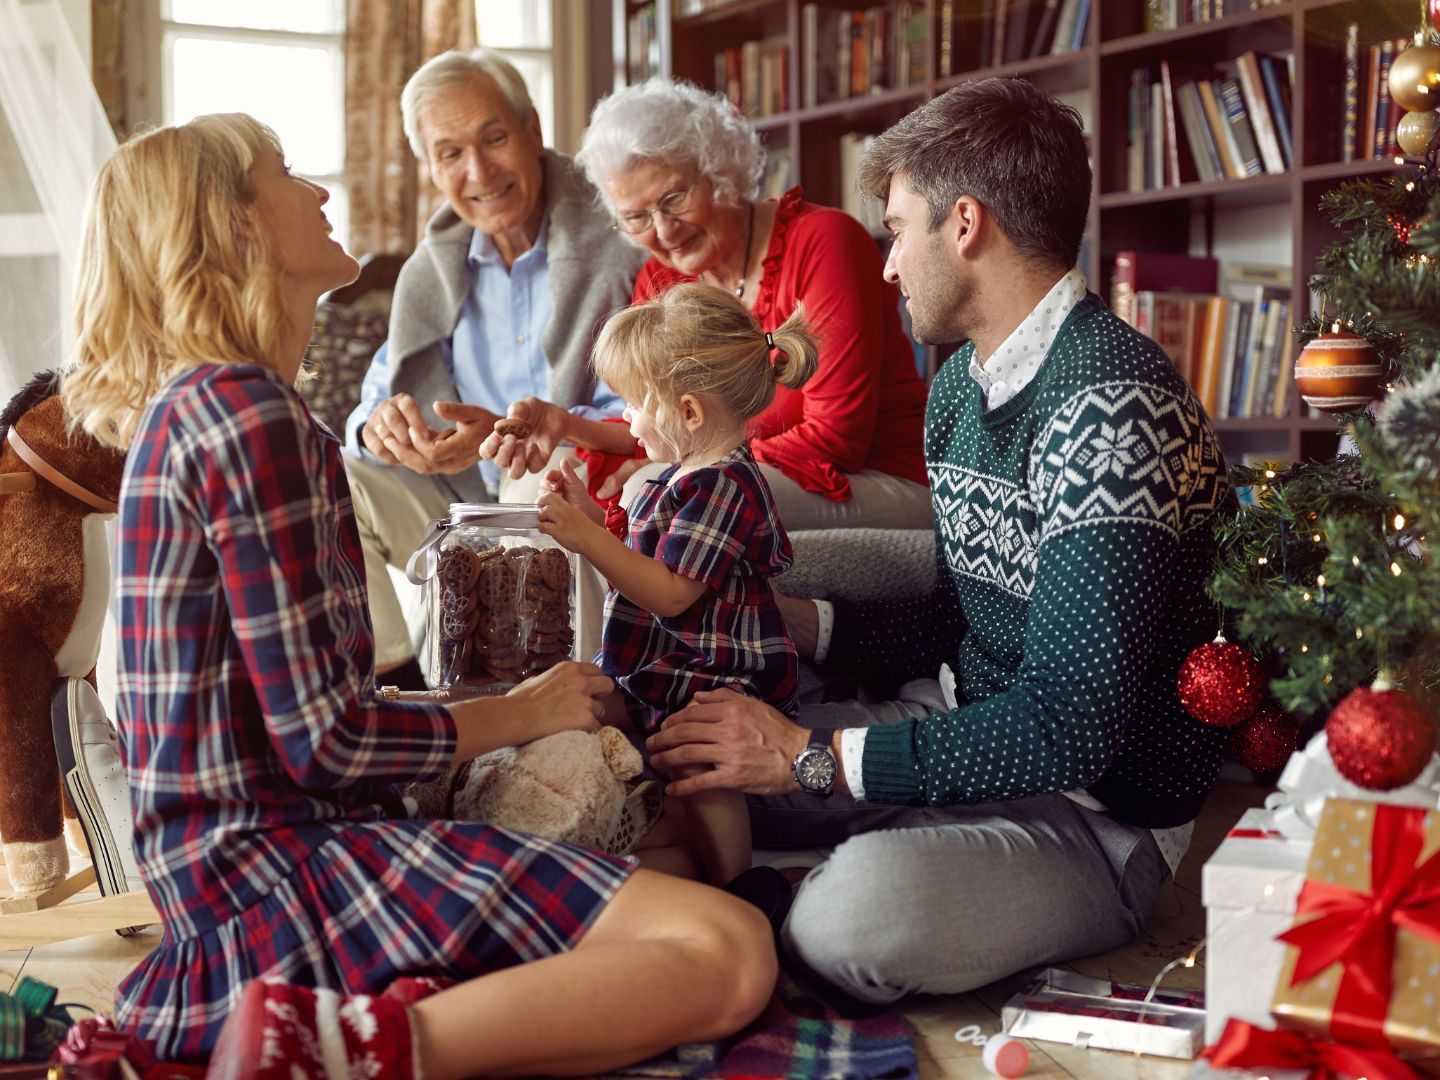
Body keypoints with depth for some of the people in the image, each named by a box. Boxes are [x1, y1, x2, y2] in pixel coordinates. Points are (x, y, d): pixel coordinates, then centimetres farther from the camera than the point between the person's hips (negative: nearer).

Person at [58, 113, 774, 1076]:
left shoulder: (185, 405, 17)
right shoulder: (244, 408, -14)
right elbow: (323, 739, -17)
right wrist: (519, 714, -1)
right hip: (287, 857, -10)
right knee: (730, 955, -20)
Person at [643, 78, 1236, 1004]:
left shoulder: (1110, 406, -23)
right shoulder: (963, 382, 9)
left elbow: (1069, 726, -28)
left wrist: (810, 755, -24)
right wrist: (786, 616, 8)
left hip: (1095, 814, -8)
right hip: (964, 735, 8)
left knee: (857, 911, -33)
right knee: (679, 767, 0)